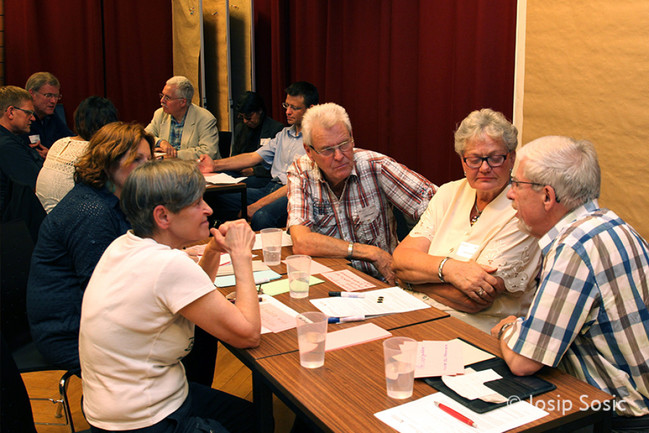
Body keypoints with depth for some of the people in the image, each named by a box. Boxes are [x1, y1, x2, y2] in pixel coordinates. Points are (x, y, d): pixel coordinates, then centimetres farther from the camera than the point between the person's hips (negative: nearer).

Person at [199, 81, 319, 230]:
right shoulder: (284, 134, 21)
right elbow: (254, 157, 14)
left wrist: (259, 204, -20)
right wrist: (215, 165, -1)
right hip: (271, 188, 8)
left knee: (261, 216, -38)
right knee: (221, 197, -9)